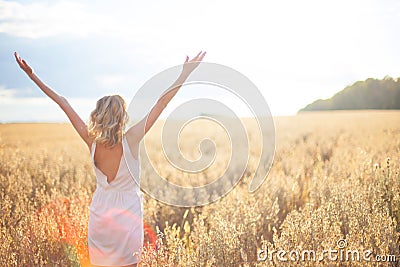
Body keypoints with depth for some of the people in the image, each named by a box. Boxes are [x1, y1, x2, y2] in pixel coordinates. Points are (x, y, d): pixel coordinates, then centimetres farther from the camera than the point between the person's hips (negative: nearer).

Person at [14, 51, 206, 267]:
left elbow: (63, 103, -2)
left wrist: (32, 76, 2)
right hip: (127, 218, -3)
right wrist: (186, 72, -10)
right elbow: (162, 102, -14)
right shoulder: (131, 140, -16)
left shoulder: (91, 141, -8)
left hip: (99, 217, 4)